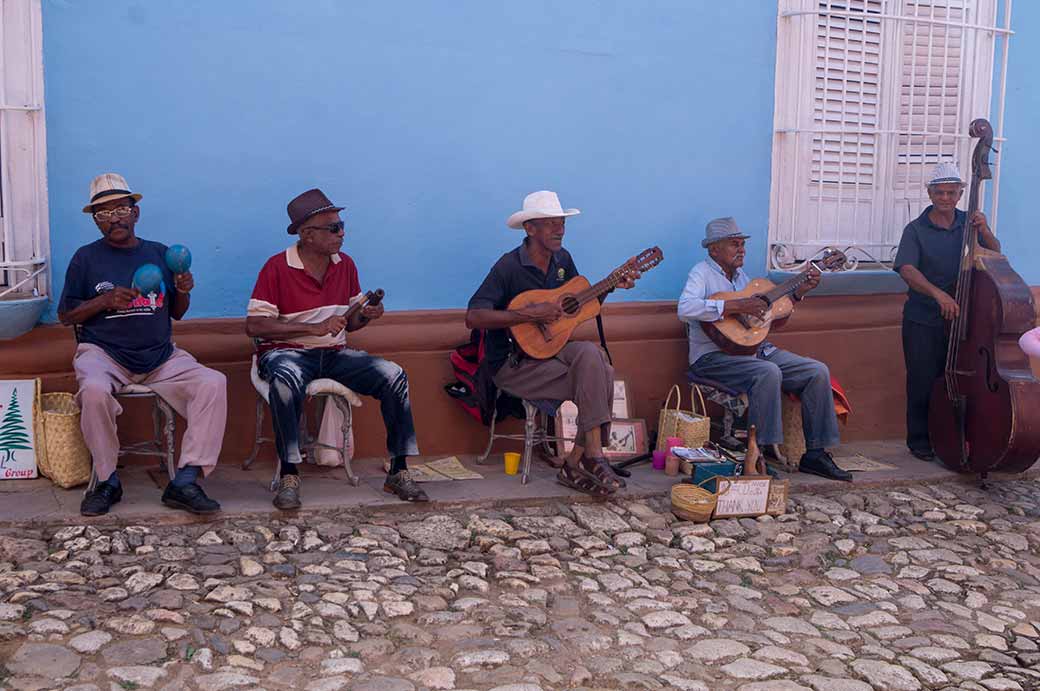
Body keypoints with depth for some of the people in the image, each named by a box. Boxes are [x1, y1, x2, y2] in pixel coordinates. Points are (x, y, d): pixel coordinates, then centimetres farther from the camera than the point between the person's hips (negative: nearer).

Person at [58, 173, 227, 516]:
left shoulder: (160, 254, 13)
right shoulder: (86, 258, 6)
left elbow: (176, 313, 17)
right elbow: (65, 315, 7)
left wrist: (183, 291, -6)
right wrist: (104, 300, -10)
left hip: (160, 356, 3)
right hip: (103, 353, -2)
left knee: (213, 383, -22)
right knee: (94, 390, -36)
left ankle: (185, 482, -23)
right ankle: (106, 481, -14)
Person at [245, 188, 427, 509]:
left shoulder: (346, 265, 9)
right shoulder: (277, 267, -8)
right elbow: (254, 325, -14)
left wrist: (367, 316, -7)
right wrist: (315, 328, -19)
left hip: (334, 353, 5)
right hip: (287, 353, -5)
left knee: (394, 375, -17)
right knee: (287, 380, -41)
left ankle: (398, 472, -10)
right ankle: (289, 475, -28)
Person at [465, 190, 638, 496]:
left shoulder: (562, 259, 7)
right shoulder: (509, 266, -16)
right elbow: (474, 316, -25)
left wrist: (611, 286, 4)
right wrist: (530, 314, -29)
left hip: (549, 348, 7)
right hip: (513, 364, -7)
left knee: (592, 354, -24)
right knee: (595, 380, -23)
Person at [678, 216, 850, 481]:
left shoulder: (740, 275, 20)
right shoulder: (703, 273, -5)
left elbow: (769, 309, 30)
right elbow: (685, 309, -26)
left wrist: (799, 291, 18)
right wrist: (737, 306, -28)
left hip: (756, 349, 8)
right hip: (714, 355, -8)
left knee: (817, 372, -5)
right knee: (768, 373, -36)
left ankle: (815, 454, 1)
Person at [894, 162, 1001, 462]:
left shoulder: (969, 224, 7)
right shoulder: (916, 230, -4)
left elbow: (995, 255, 3)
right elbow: (907, 270, -18)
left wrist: (984, 232, -16)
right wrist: (938, 294, -33)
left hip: (958, 317, 3)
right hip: (923, 321, -3)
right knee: (923, 382, 0)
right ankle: (920, 441, 15)